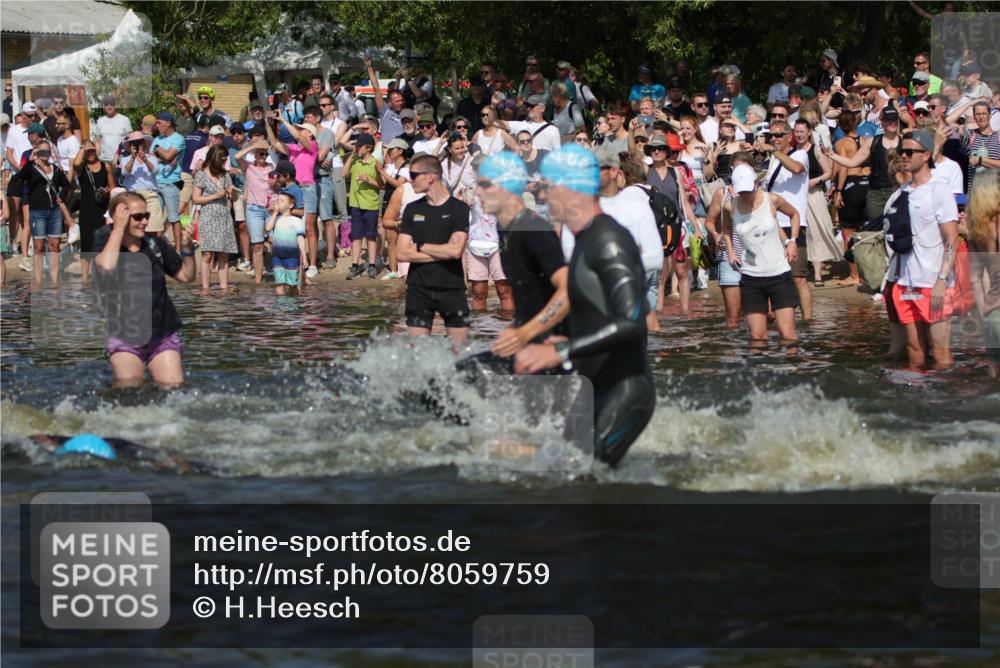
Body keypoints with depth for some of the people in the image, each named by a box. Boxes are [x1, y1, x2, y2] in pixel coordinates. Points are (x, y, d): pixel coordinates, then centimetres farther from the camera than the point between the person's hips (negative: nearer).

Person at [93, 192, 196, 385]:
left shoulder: (156, 245, 7)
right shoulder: (105, 244, -4)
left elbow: (187, 276, 15)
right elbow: (107, 267, -28)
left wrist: (187, 248, -3)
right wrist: (118, 228, -19)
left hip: (163, 335, 3)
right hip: (124, 336, -3)